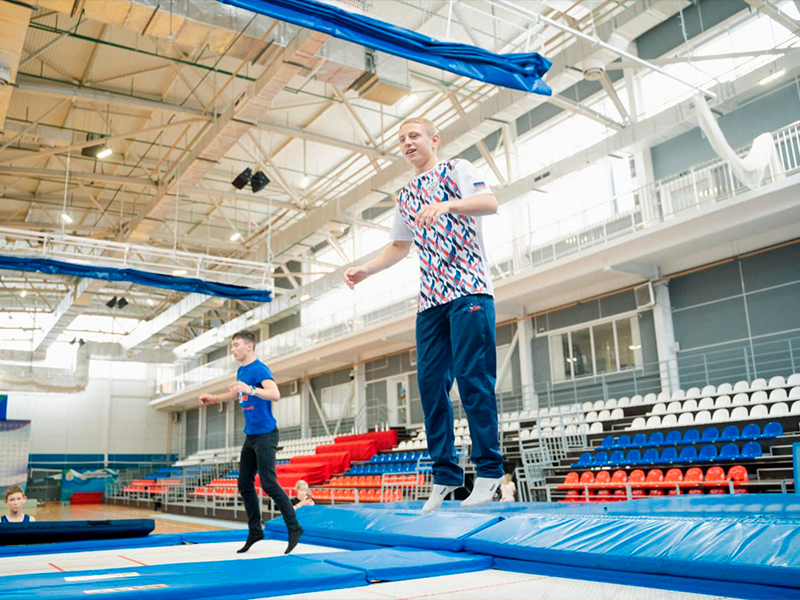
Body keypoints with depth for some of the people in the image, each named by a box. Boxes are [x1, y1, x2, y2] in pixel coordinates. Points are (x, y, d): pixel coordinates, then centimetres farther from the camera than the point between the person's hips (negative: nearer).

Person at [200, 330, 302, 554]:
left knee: (268, 483, -12)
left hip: (265, 436, -9)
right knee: (245, 484, 10)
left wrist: (251, 389, -44)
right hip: (250, 436, 9)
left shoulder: (259, 370, -15)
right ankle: (255, 531, 20)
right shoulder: (241, 371, 13)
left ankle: (294, 528, -2)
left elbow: (275, 394, -32)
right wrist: (215, 398, 26)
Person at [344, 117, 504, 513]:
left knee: (472, 376, -11)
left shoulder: (456, 169, 8)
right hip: (430, 299, 6)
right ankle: (445, 476, 6)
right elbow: (400, 247, 31)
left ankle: (488, 472, -3)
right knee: (430, 382, 0)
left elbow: (490, 203, -9)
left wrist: (446, 205, -25)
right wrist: (365, 270, 16)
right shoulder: (405, 196, 26)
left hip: (469, 287, -6)